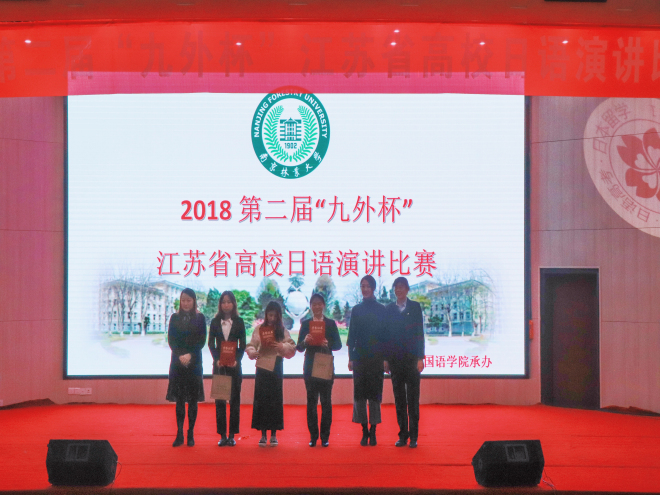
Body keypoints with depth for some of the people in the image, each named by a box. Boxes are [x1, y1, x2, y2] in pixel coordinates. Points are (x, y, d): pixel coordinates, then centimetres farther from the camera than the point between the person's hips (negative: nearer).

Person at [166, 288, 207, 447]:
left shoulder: (199, 318, 3)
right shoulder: (175, 318, 7)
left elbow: (202, 340, -1)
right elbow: (171, 340, 3)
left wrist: (190, 355, -13)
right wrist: (180, 356, -11)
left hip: (194, 362, -1)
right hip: (178, 362, 1)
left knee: (193, 399, 1)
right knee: (179, 399, 2)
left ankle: (191, 434, 7)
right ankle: (179, 434, 6)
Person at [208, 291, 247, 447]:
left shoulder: (239, 322, 4)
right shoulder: (215, 322, 7)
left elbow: (242, 345, 2)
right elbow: (211, 343, 4)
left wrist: (237, 360, -13)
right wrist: (217, 359, -11)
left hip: (234, 365, -1)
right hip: (219, 365, 1)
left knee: (234, 400, 0)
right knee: (219, 400, 0)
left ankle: (232, 435, 5)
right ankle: (222, 435, 5)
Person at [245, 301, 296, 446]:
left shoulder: (283, 331, 7)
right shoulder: (259, 329, 6)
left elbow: (292, 348, 0)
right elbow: (250, 346, 1)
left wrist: (282, 346, -17)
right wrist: (253, 352, -19)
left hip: (276, 367, 0)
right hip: (262, 366, 0)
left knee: (275, 400, 0)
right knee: (261, 400, -1)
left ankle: (274, 434, 7)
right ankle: (263, 434, 5)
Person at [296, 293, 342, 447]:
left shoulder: (331, 324, 6)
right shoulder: (305, 324, 7)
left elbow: (338, 344, 0)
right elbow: (299, 347, 1)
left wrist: (328, 344, -20)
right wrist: (305, 341, -20)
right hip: (310, 367, 1)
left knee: (326, 401, 0)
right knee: (311, 401, 2)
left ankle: (325, 436, 6)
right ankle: (313, 436, 8)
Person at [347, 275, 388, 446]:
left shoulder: (381, 309, 3)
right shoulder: (356, 309, 8)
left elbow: (385, 334, 2)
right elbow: (352, 335, 8)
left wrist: (385, 358, -3)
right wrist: (350, 358, 2)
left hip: (376, 357, -2)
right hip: (359, 356, 2)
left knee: (374, 393, -1)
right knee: (359, 393, 0)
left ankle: (373, 431, 6)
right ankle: (364, 431, 7)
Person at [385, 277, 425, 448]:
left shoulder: (415, 307, 5)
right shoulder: (389, 309, 10)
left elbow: (420, 333, 1)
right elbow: (386, 333, 9)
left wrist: (420, 358, -6)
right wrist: (386, 358, 3)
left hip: (411, 357, -2)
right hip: (395, 358, 2)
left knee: (413, 397, -2)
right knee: (399, 397, 4)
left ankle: (413, 436, 2)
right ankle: (403, 435, 10)